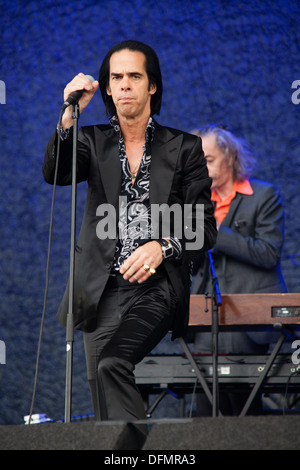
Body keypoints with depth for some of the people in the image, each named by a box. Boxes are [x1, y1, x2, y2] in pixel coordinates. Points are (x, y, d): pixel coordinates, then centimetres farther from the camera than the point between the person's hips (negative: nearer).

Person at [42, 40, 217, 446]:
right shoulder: (94, 141, 11)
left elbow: (205, 229, 4)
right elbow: (54, 174, -10)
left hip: (156, 291, -3)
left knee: (111, 364, -28)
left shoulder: (184, 148, 6)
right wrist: (69, 115, -23)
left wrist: (162, 246, -15)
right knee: (105, 409, 2)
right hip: (102, 292, 3)